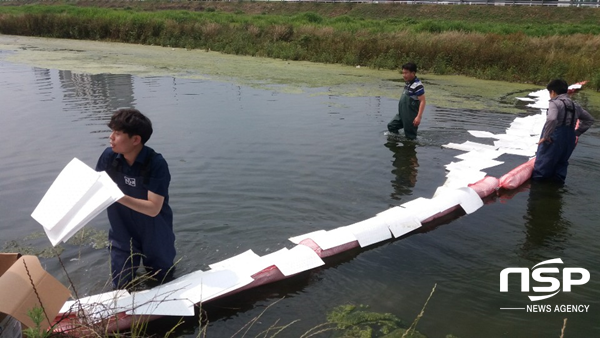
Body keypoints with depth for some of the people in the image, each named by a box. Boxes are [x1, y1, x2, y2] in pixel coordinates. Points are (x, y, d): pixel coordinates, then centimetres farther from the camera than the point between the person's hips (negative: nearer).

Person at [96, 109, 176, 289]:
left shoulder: (156, 164, -28)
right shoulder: (109, 156, -14)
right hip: (122, 235, 3)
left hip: (154, 236, -3)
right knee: (121, 287, 12)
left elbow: (153, 208, -30)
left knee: (162, 283, 20)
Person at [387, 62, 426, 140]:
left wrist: (419, 117, -26)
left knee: (410, 136, 1)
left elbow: (422, 101, -22)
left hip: (411, 116, -10)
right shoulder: (408, 83, 9)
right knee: (391, 126, 16)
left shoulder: (417, 85, -19)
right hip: (402, 114, 10)